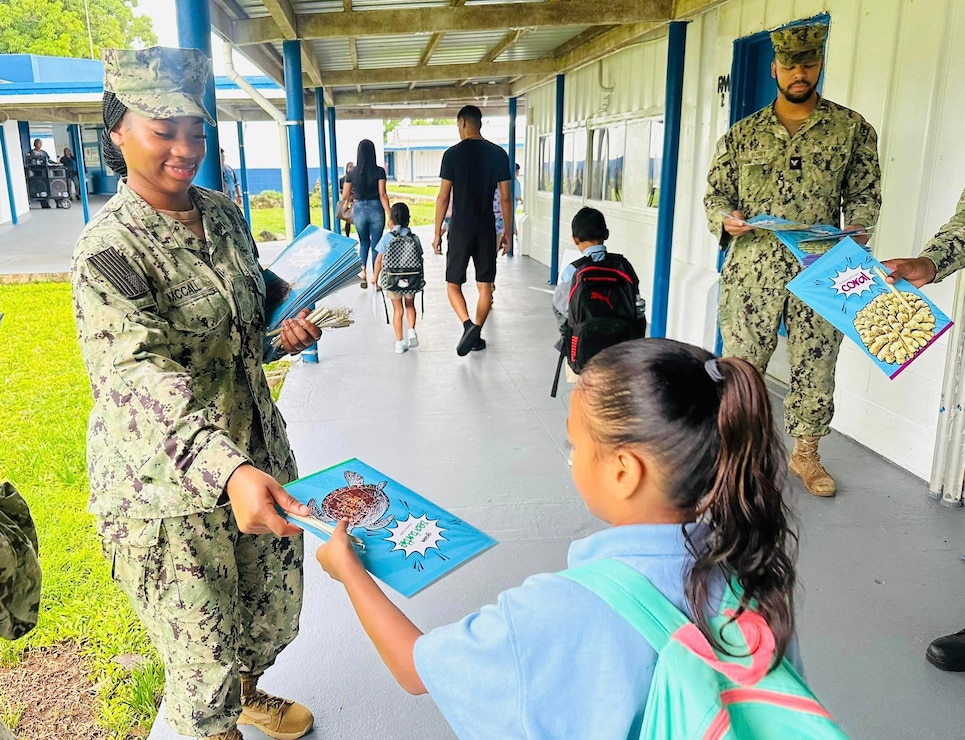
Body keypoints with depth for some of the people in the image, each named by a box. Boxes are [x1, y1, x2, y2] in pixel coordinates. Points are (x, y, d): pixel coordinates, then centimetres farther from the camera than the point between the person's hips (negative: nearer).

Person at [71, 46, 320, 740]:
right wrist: (228, 470, -49)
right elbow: (136, 374, -34)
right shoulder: (109, 248, -20)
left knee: (277, 613, 25)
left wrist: (289, 325, -4)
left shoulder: (223, 214, 3)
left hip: (258, 452, 7)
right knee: (205, 652, 11)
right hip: (167, 485, -7)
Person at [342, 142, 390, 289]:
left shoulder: (352, 173, -1)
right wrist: (390, 215, -11)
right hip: (376, 209, -2)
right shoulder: (379, 171, -7)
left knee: (364, 243, 22)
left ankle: (362, 270, 1)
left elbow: (345, 195, 4)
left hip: (359, 209, 2)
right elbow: (382, 194, -12)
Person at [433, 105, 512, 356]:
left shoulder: (453, 153, -6)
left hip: (460, 228, -2)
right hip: (487, 229, 3)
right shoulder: (498, 154, 2)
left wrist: (437, 232, 1)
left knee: (453, 283, 8)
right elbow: (505, 198, 3)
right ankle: (476, 334, 17)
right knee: (485, 285, 12)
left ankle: (468, 325, -13)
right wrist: (507, 232, 11)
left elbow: (443, 197, -6)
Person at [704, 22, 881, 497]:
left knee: (814, 366, 7)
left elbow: (864, 193, 7)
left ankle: (805, 454, 25)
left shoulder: (852, 128, 8)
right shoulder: (742, 133, 8)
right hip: (752, 269, 0)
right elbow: (715, 193, 9)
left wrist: (855, 231, -12)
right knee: (741, 361, 2)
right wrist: (726, 219, -12)